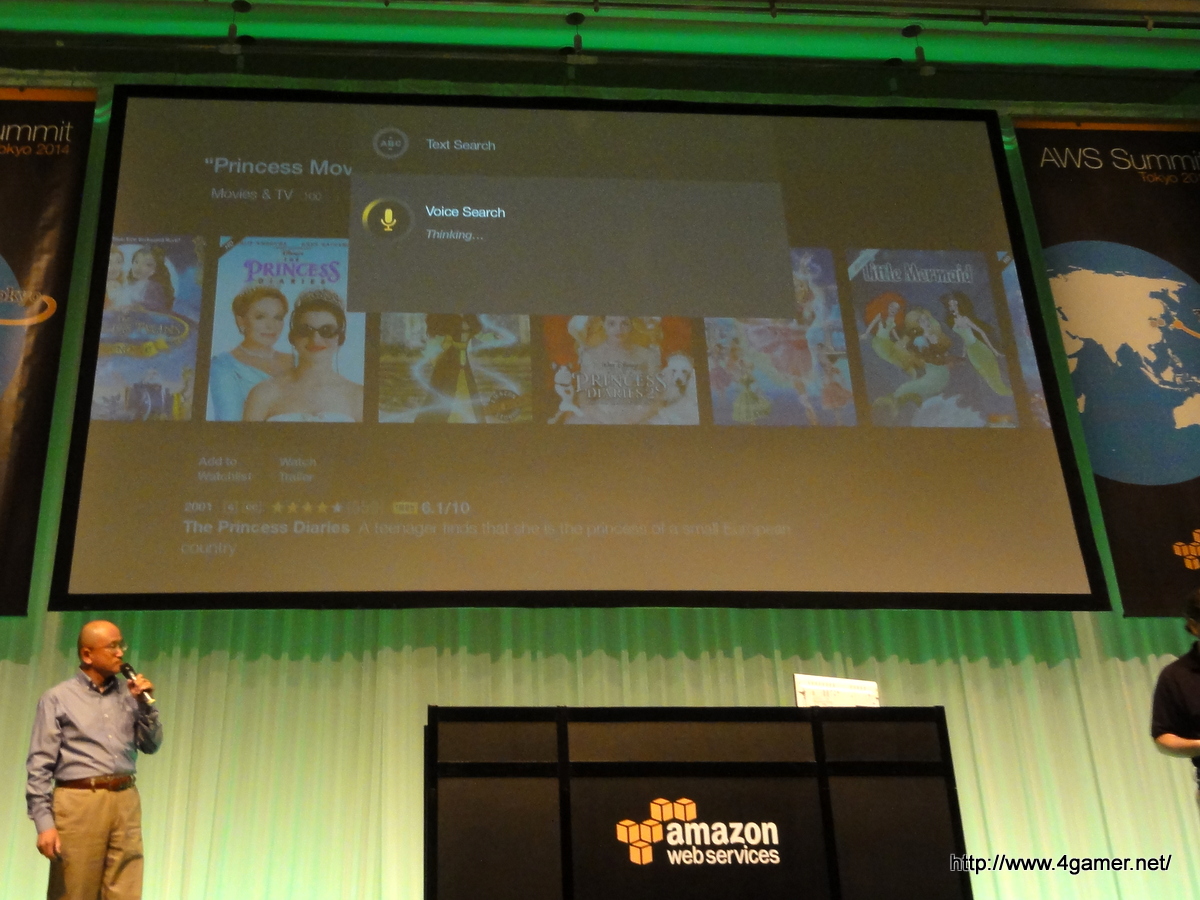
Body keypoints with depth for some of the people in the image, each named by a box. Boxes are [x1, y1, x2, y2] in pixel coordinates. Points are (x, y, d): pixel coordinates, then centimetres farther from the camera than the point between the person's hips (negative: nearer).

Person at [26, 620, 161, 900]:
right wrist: (44, 822, -11)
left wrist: (146, 704, 2)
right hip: (79, 803, -4)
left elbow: (151, 745, 16)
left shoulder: (128, 694, 14)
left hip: (125, 802, 4)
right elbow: (40, 766, -3)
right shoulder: (57, 699, 1)